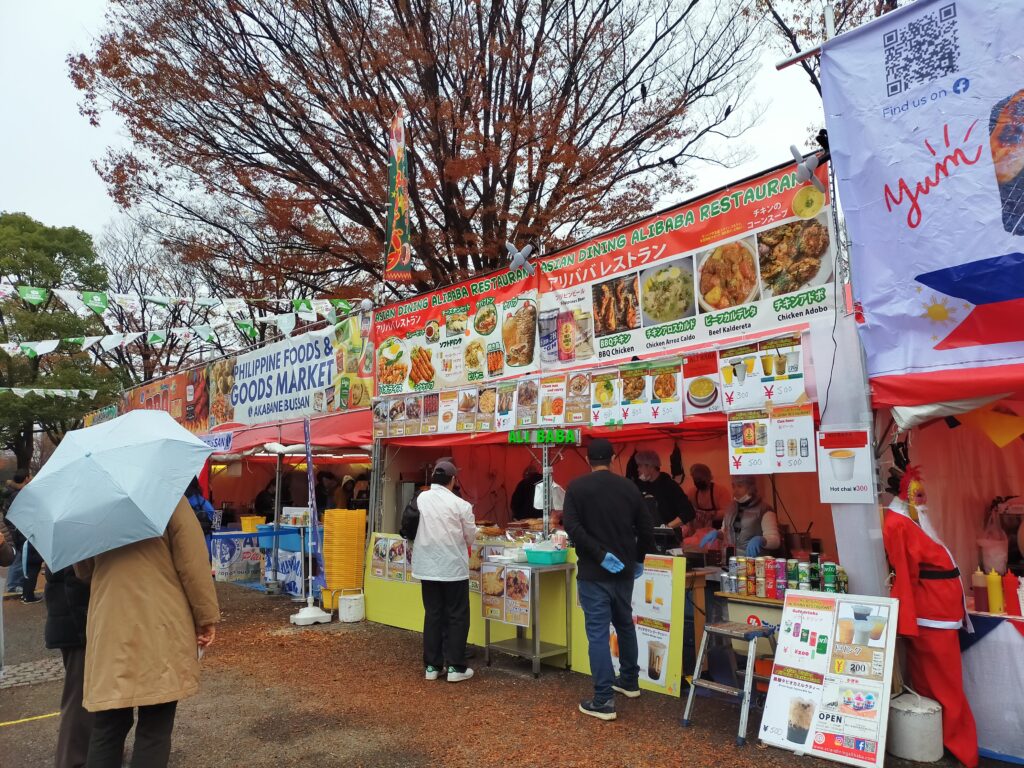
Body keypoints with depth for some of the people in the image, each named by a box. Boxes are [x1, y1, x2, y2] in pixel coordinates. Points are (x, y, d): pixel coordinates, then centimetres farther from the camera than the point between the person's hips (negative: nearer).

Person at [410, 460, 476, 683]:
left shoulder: (420, 499, -4)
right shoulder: (461, 505, -12)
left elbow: (411, 529, 3)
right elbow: (471, 538, -3)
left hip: (427, 567, 4)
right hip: (454, 567, -4)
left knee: (432, 615, 14)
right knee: (457, 617, 8)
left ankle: (432, 666, 20)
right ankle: (455, 667, 11)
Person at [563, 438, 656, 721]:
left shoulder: (577, 487, -7)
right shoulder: (629, 487, 3)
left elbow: (572, 527, -19)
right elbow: (646, 529, 5)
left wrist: (600, 554, -18)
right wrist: (638, 559, 17)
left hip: (593, 573, -4)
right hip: (624, 570, 5)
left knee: (598, 632, -1)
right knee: (625, 623, 23)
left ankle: (603, 701, 1)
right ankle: (629, 681, 38)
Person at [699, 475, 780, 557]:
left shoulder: (764, 511, -3)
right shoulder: (731, 508, 14)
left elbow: (776, 541, -10)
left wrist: (760, 540, -29)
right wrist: (716, 533, 7)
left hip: (753, 559, -3)